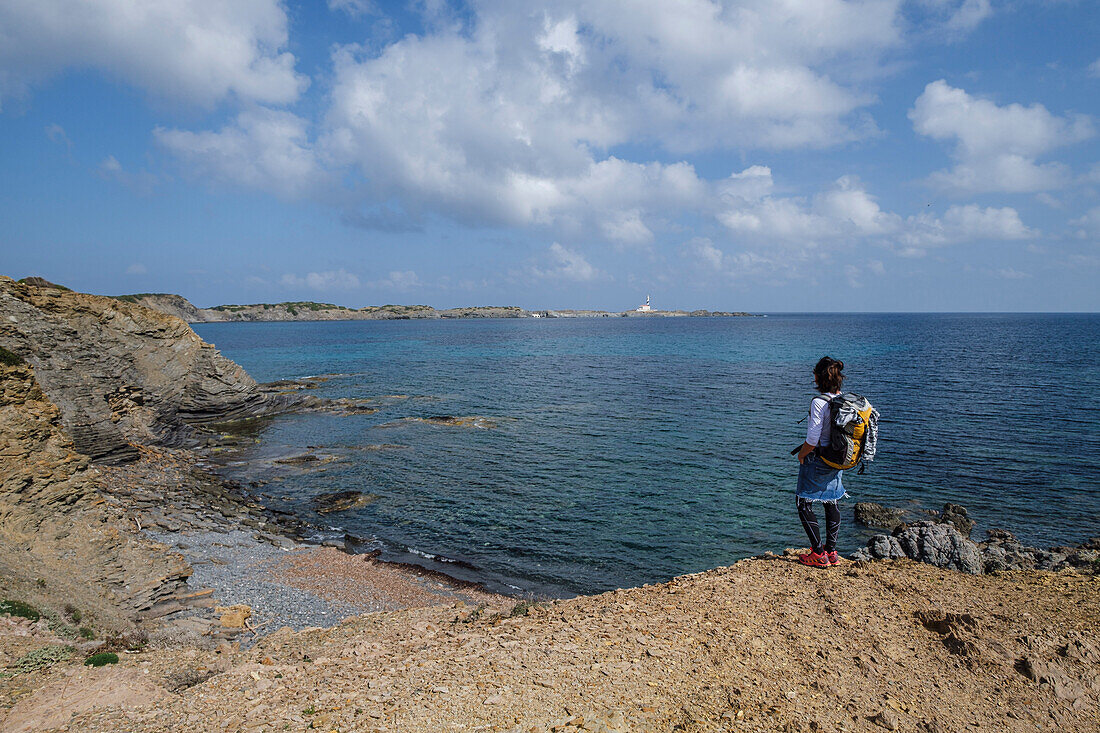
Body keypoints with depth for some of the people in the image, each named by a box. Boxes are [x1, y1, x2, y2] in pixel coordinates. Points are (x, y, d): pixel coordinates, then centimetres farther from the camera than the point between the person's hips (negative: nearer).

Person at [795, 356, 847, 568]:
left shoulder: (819, 402, -23)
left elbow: (812, 440, -23)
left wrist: (802, 454, -4)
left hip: (818, 461, -8)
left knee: (804, 503, 5)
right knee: (831, 503, 19)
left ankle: (819, 553, 5)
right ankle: (832, 552, 26)